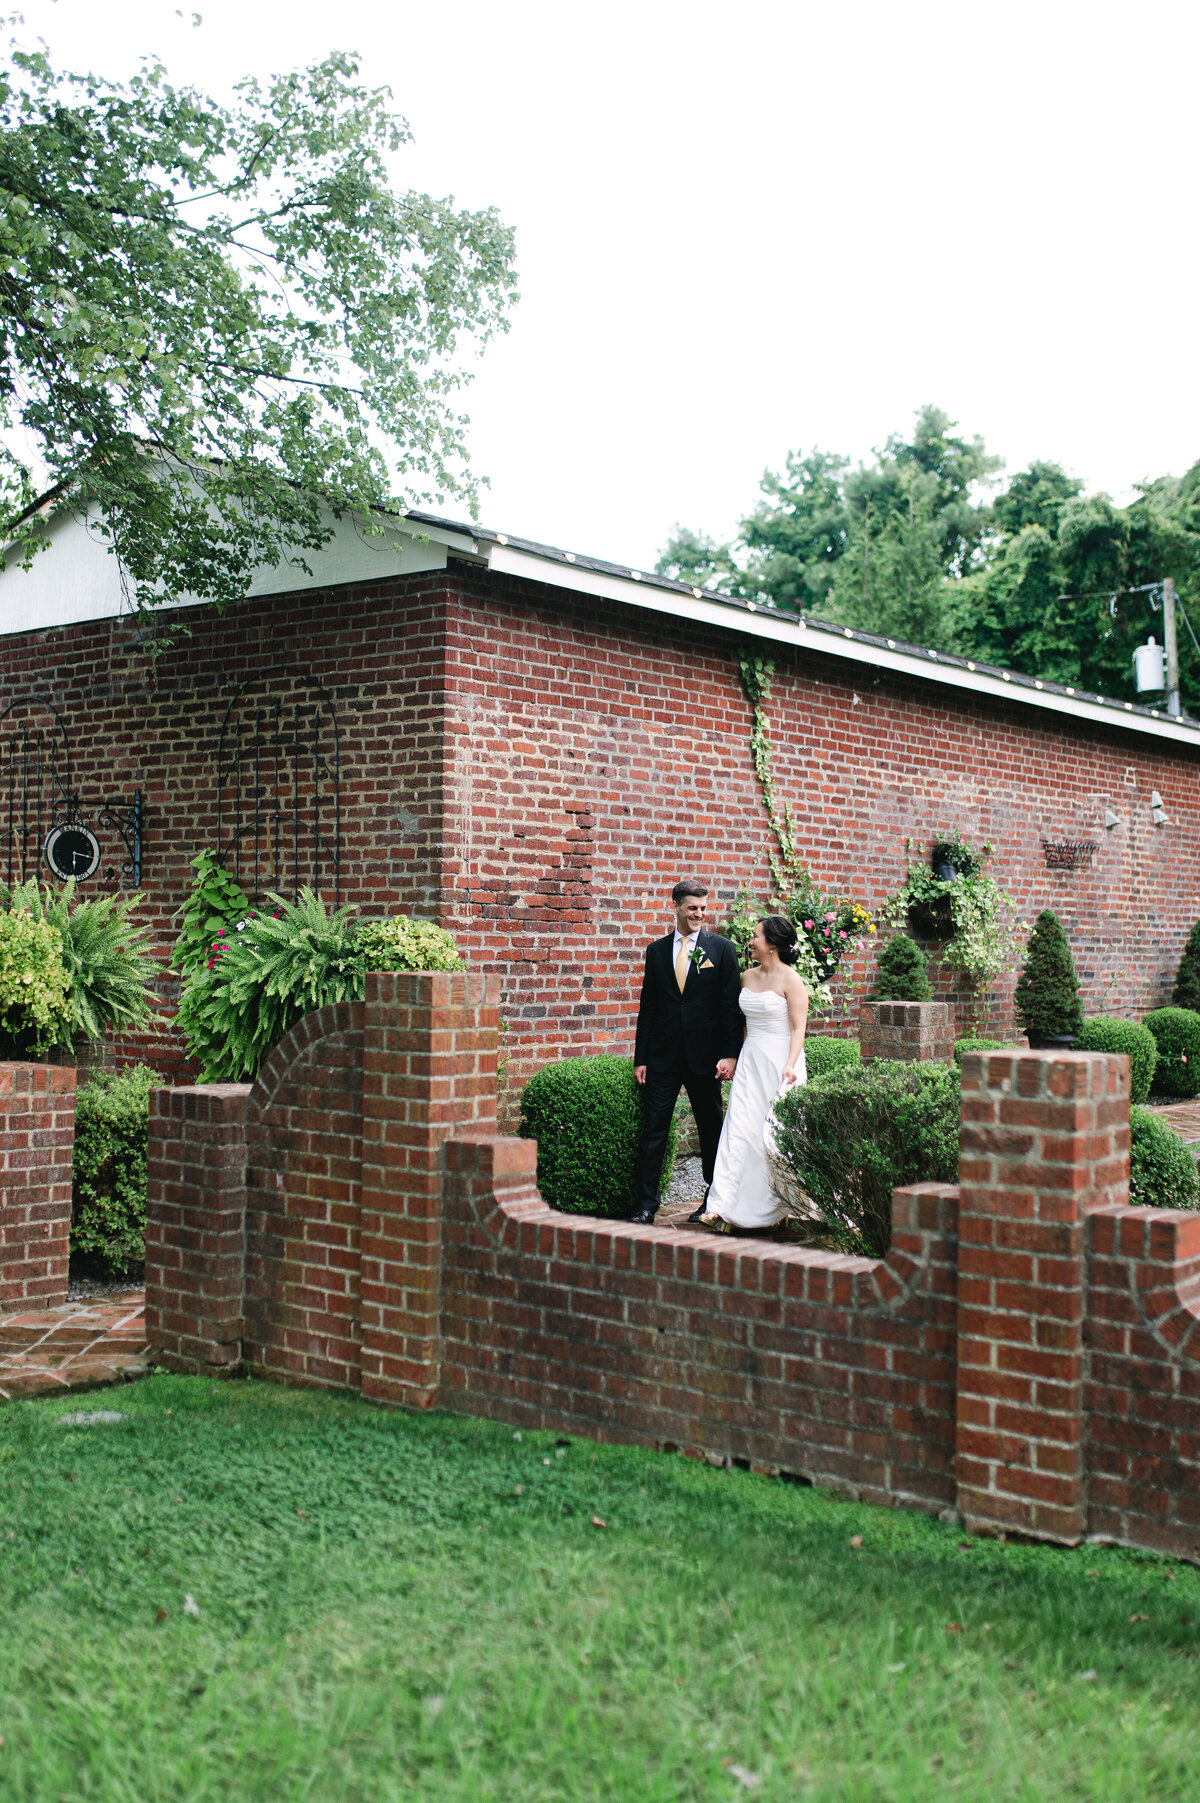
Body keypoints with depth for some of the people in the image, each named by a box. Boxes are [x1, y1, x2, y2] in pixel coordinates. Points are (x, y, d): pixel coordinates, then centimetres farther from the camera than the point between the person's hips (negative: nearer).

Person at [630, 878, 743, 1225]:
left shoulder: (721, 949, 1)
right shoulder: (657, 950, 7)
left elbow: (731, 1005, -2)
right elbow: (647, 1007, 9)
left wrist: (730, 1053, -10)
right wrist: (640, 1058, 5)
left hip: (704, 1055, -1)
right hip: (663, 1057, 2)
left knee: (711, 1130, 10)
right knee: (653, 1131, 0)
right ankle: (644, 1206, 4)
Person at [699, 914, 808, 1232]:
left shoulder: (790, 979, -8)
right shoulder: (747, 978, 12)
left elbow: (798, 1028, -12)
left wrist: (790, 1064, -24)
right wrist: (732, 1058, 18)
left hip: (779, 1063, -5)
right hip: (750, 1061, 6)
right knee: (738, 1130, -4)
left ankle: (771, 1207, 8)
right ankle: (722, 1204, -8)